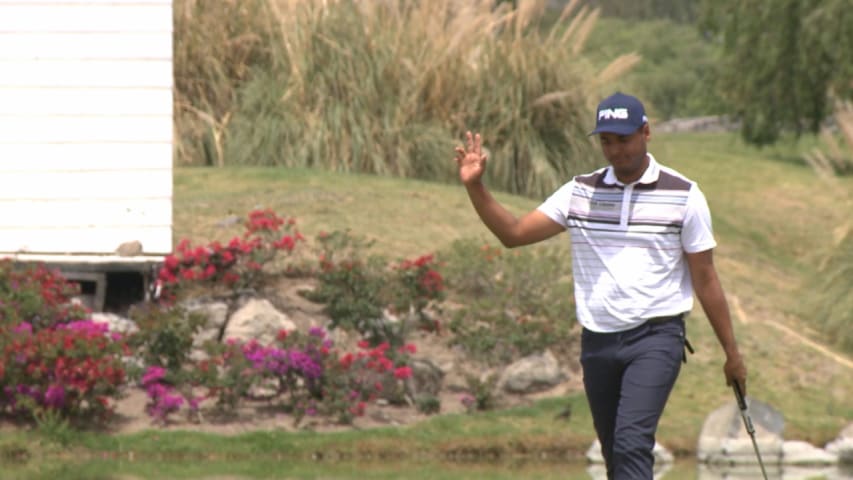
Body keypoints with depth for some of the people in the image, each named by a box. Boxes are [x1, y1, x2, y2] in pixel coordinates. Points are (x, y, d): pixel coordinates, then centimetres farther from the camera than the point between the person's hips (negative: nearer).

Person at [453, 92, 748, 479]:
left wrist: (732, 353, 3)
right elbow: (514, 233, 3)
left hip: (656, 337, -4)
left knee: (631, 442, -21)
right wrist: (475, 187, -10)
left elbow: (705, 279, 2)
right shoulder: (580, 192, 7)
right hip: (598, 341, 5)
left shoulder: (683, 195, -2)